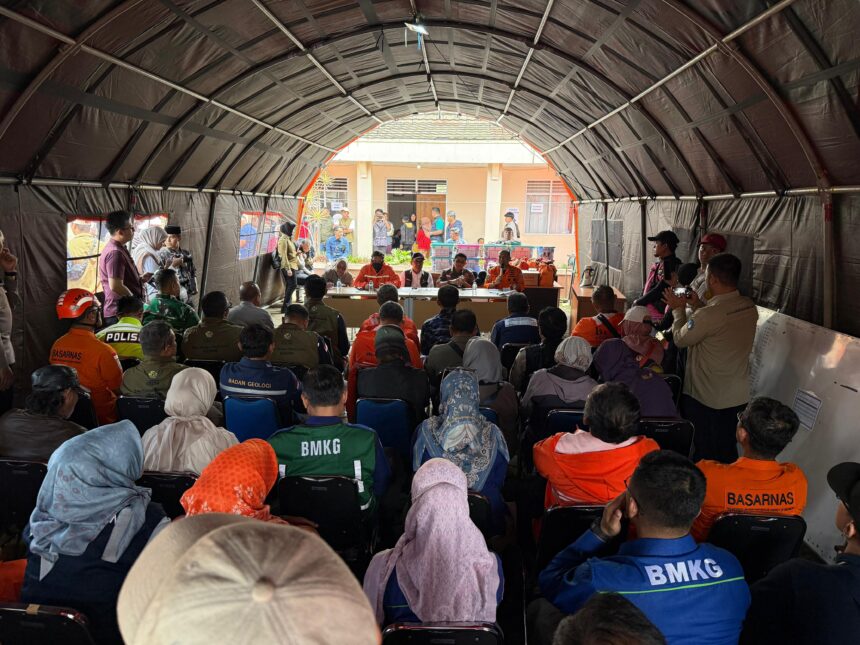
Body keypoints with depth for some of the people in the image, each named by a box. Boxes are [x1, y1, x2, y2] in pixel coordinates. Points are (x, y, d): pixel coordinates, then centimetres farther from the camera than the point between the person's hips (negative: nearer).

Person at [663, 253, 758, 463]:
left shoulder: (707, 315, -28)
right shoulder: (750, 308, -5)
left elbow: (680, 339, -11)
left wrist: (678, 309, 3)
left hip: (706, 399, -6)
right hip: (739, 396, 7)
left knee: (704, 457, 11)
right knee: (728, 453, 21)